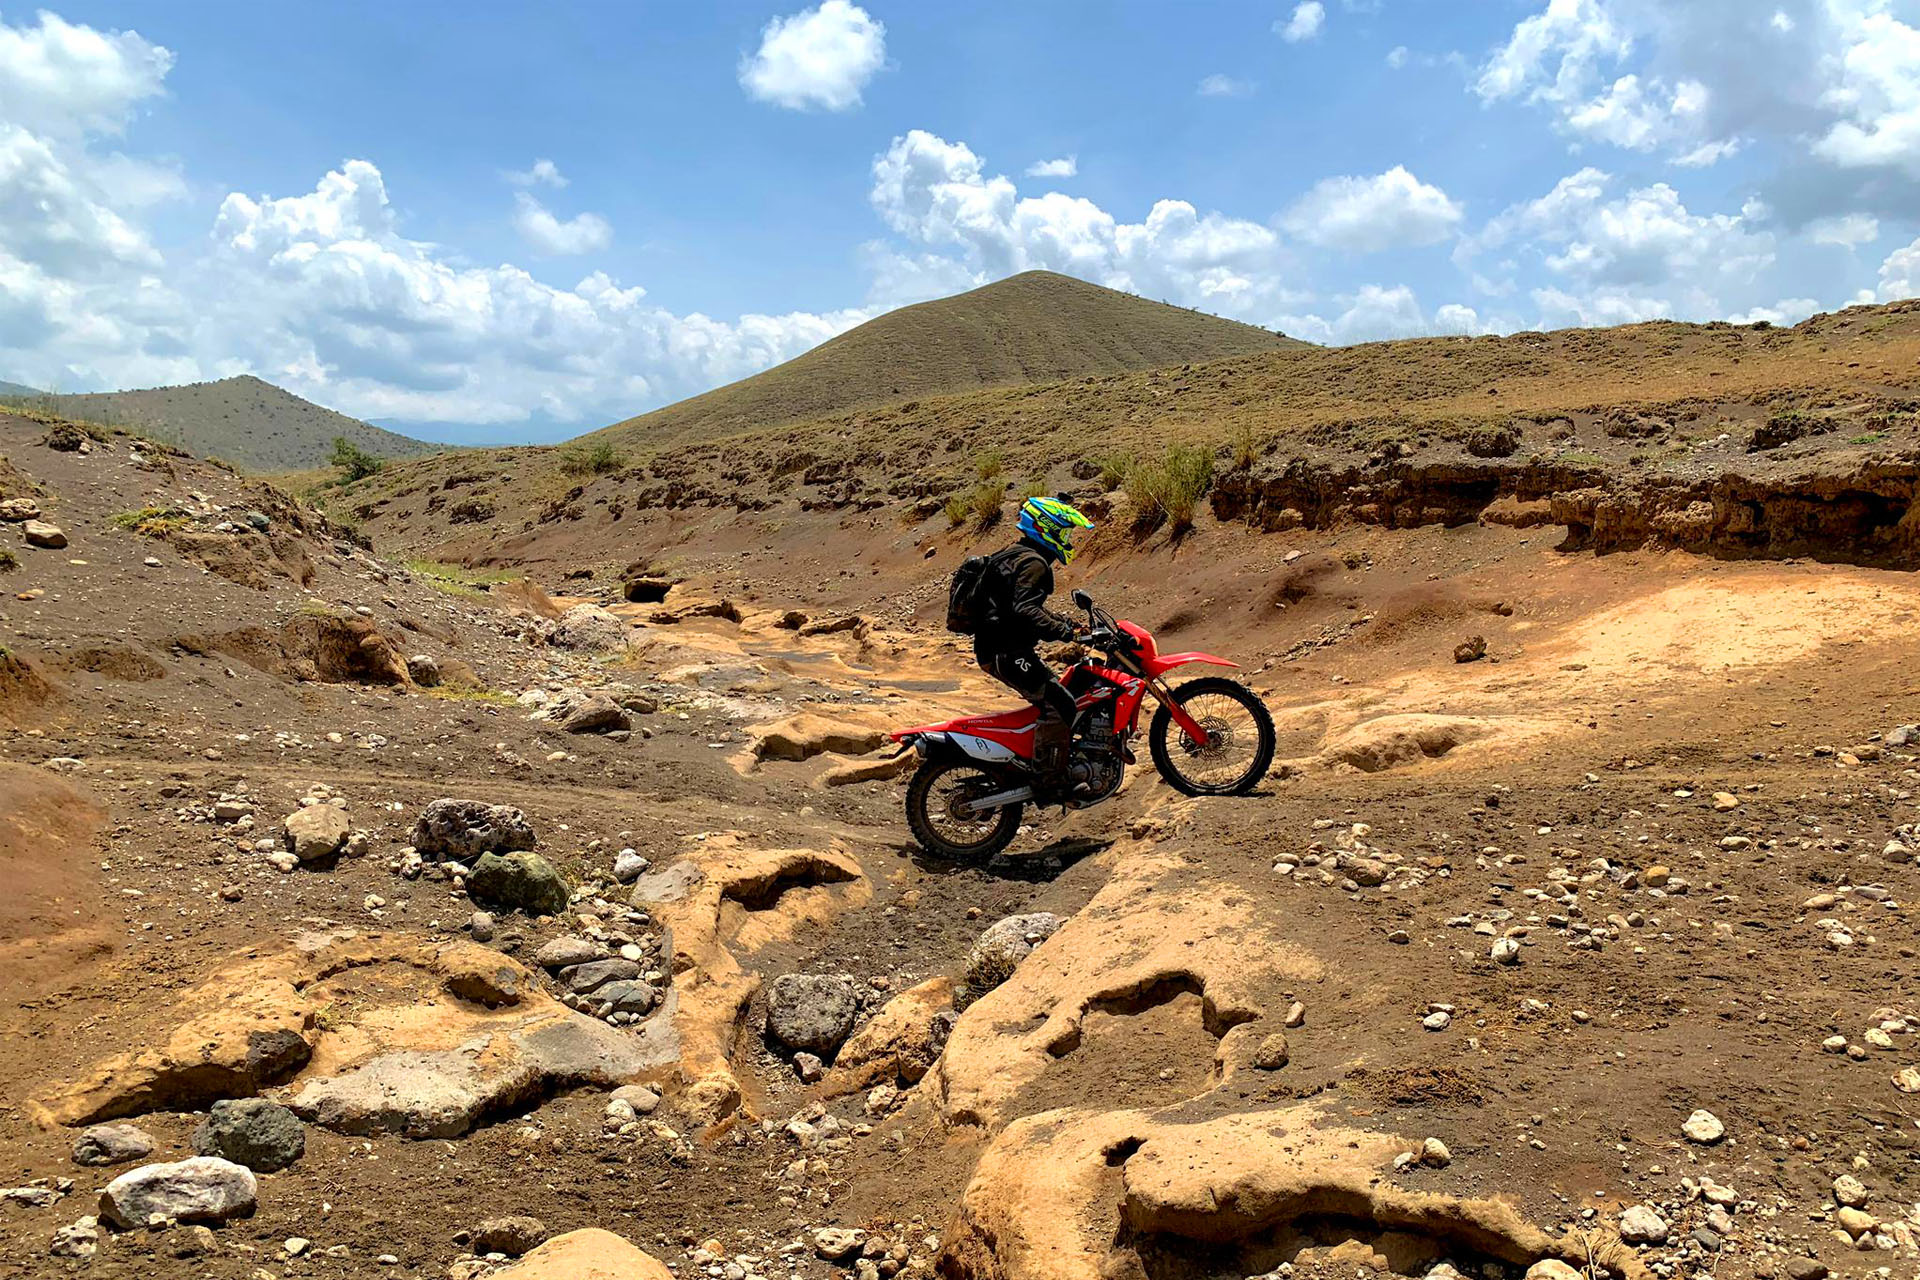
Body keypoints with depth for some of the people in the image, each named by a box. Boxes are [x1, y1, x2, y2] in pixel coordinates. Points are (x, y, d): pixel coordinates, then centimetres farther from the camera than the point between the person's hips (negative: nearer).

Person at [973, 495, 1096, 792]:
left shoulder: (1017, 556, 20)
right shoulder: (1033, 563, -14)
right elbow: (1024, 611, -30)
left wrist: (1071, 623, 24)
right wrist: (1065, 632, -32)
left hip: (997, 650, 11)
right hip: (1007, 652, -11)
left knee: (1052, 696, 21)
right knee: (1058, 703, -17)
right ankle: (1051, 780, -18)